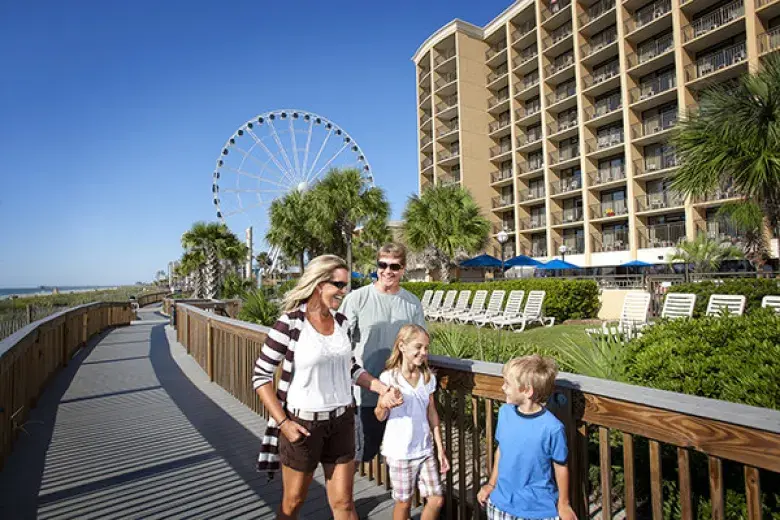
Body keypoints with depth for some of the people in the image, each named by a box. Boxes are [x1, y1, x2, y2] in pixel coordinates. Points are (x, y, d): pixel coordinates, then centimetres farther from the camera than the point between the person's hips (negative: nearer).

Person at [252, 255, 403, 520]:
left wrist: (383, 389, 0)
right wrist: (282, 422, -15)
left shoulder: (340, 321, -1)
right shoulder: (289, 323, -18)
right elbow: (261, 375, -11)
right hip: (303, 422, -4)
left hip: (341, 421, 4)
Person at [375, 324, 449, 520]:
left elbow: (432, 414, 7)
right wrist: (384, 404, -30)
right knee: (404, 502, 11)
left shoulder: (428, 377, -1)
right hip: (399, 452, -4)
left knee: (437, 500, 8)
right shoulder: (389, 377, -15)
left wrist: (440, 448, 8)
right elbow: (381, 416, -7)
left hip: (425, 449, 4)